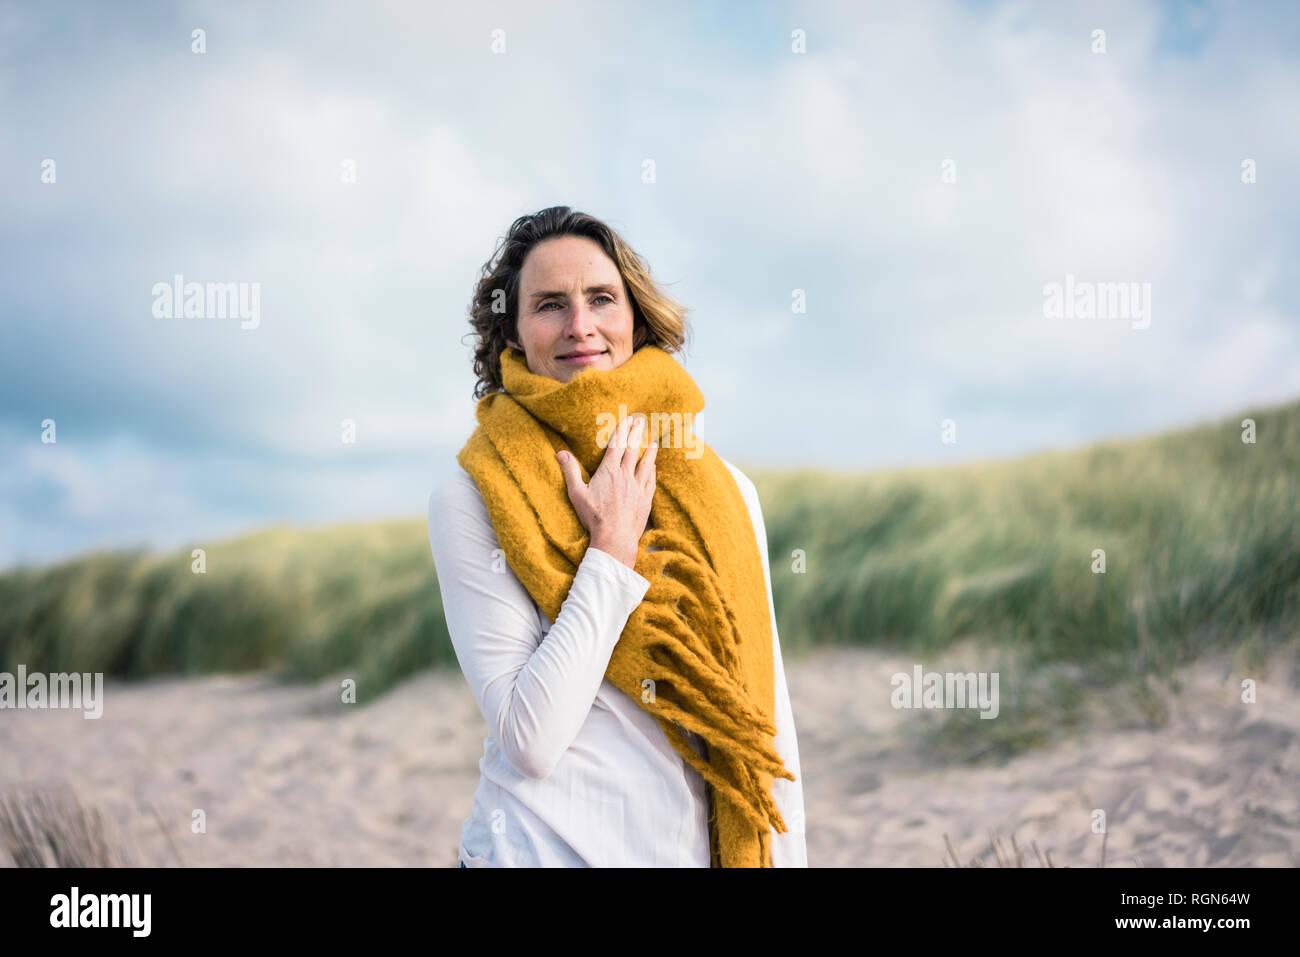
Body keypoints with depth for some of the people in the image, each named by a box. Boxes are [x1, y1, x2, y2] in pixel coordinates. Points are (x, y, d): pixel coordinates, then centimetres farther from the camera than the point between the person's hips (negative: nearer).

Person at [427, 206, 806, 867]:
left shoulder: (725, 492, 2)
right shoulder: (471, 499, -9)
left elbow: (766, 710, 3)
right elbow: (530, 742, -16)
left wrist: (786, 858, -3)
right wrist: (614, 548, -15)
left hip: (702, 849, 4)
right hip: (544, 849, -4)